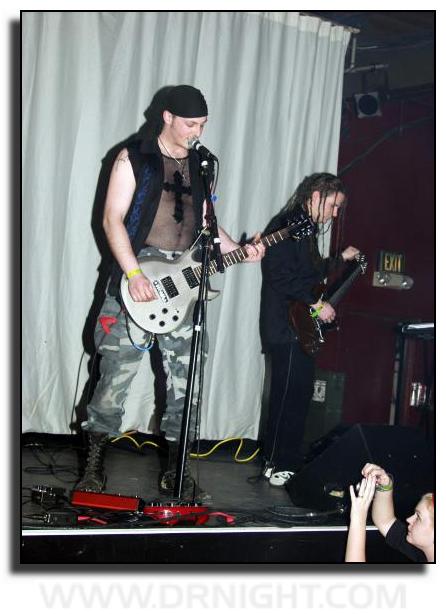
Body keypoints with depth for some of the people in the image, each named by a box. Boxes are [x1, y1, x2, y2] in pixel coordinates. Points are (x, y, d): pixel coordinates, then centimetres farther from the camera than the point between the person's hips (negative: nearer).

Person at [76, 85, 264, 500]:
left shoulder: (200, 164, 15)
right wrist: (134, 274, -18)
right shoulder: (134, 156, -2)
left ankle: (174, 470, 14)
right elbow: (112, 219, -8)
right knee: (118, 372, -5)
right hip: (137, 277, -5)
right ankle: (94, 465, 7)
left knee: (184, 380, 4)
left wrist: (238, 250, 3)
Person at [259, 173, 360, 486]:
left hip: (299, 328, 10)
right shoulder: (285, 225, -12)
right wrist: (316, 303, -18)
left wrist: (341, 259, 28)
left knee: (297, 395, 13)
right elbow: (281, 275, -22)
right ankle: (282, 466, -3)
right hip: (287, 328, -10)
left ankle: (278, 462, 20)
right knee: (292, 396, -9)